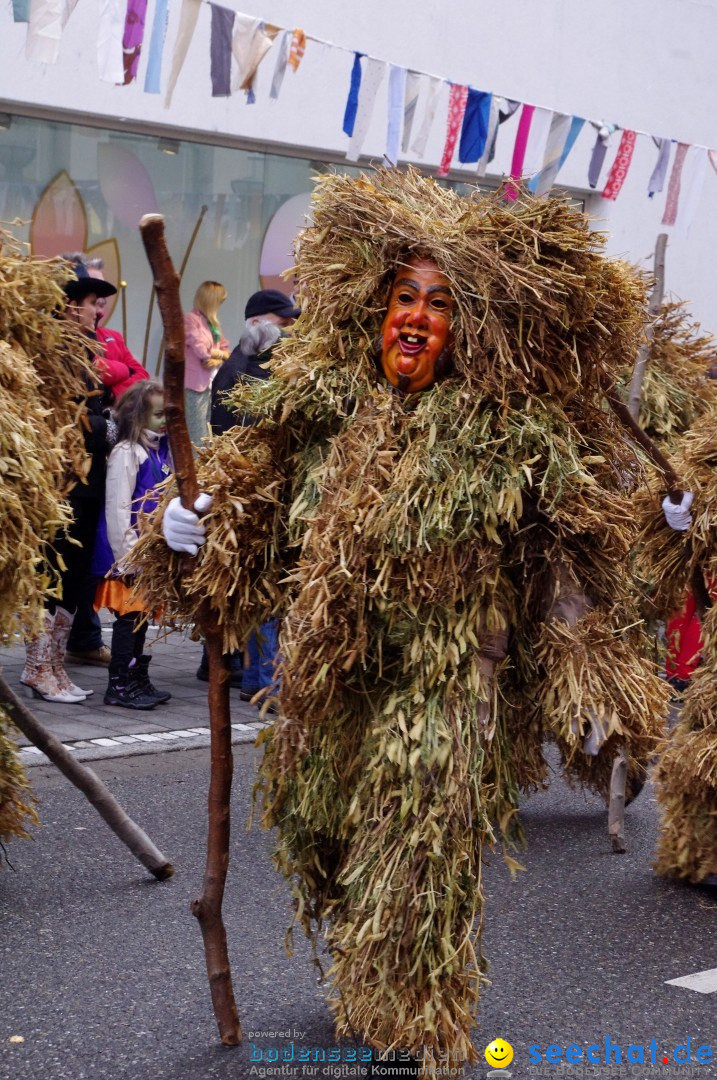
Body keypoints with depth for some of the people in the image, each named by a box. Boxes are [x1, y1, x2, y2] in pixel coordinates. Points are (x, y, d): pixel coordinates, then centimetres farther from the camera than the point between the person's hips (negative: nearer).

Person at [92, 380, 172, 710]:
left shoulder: (160, 450, 12)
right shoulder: (126, 453, -14)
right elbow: (117, 509, -18)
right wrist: (128, 558, -20)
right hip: (129, 556, -8)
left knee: (140, 617, 14)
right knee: (129, 617, -3)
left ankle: (137, 679, 23)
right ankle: (120, 685, 4)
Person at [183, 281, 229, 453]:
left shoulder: (212, 322, 19)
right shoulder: (191, 319, -8)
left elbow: (225, 350, 14)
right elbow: (202, 351, -16)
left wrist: (217, 359, -7)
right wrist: (220, 353, 2)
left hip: (212, 384, 8)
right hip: (196, 386, -8)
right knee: (198, 440, -10)